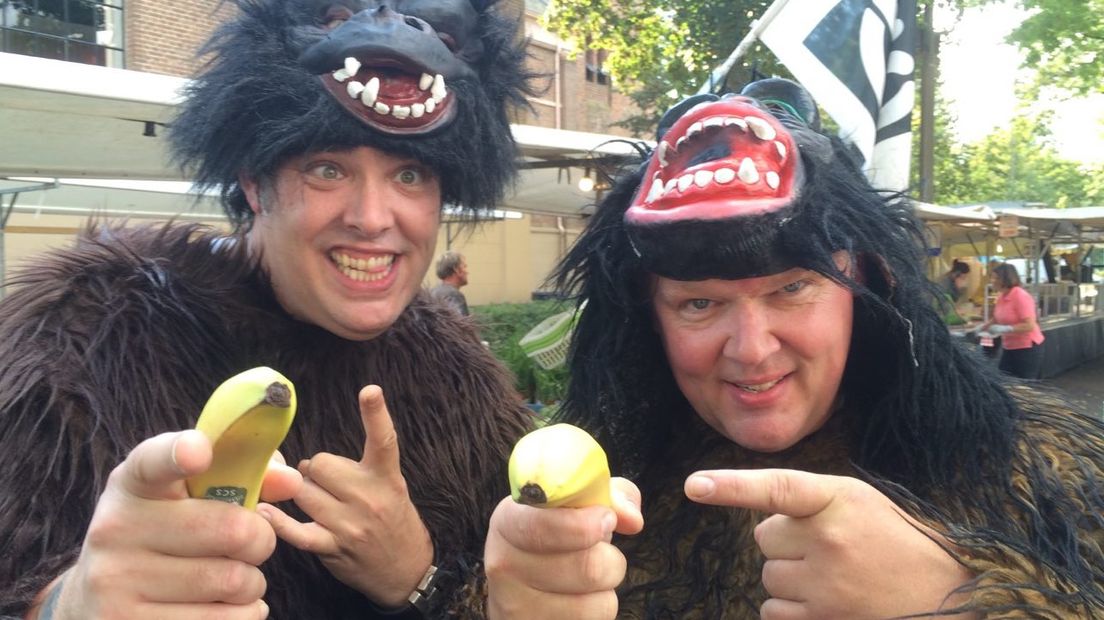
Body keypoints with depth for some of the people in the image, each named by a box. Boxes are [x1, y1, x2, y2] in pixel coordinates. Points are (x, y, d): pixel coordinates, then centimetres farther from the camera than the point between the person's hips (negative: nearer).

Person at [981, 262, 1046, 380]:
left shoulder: (1021, 296, -19)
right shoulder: (1001, 296, 5)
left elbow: (1030, 325, -25)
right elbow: (997, 319, 21)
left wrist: (1005, 329, -28)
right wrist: (982, 327, 7)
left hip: (1027, 348, -8)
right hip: (1008, 348, 8)